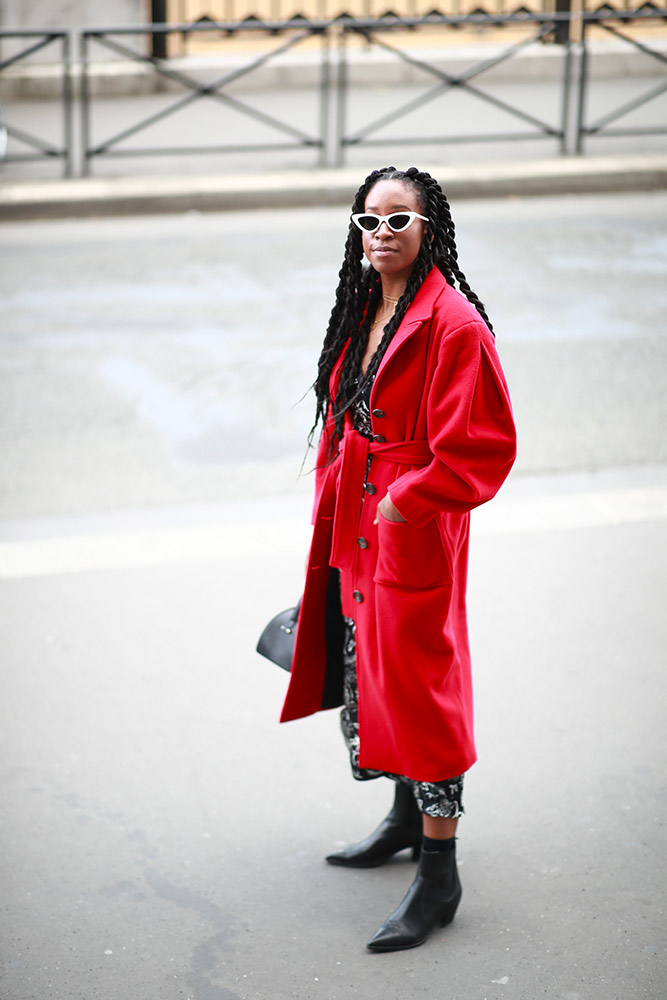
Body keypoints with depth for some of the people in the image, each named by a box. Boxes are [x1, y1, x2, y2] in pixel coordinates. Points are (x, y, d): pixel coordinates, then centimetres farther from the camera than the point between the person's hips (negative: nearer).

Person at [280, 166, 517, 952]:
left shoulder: (453, 324, -17)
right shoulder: (362, 314, 10)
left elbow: (482, 446, -19)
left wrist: (406, 502, -18)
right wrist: (333, 517, 16)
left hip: (416, 534, -9)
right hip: (357, 532, 9)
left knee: (417, 688, -5)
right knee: (370, 677, 19)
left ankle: (439, 875, 3)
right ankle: (408, 819, 39)